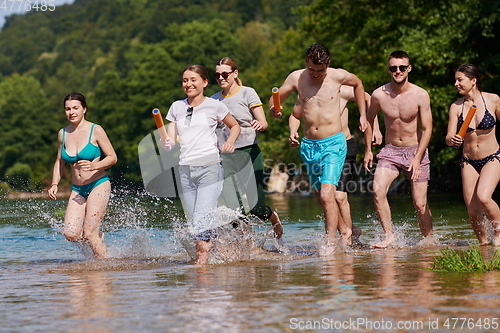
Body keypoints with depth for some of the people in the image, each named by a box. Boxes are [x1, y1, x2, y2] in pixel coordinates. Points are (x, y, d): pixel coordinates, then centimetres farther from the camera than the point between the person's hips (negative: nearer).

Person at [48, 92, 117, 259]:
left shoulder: (95, 130, -7)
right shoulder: (63, 133, 7)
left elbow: (112, 157, -6)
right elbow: (59, 162, 18)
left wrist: (94, 166, -23)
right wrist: (54, 185, 4)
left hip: (98, 185, -5)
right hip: (77, 190, 5)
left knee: (89, 233, -12)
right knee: (71, 234, -8)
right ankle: (98, 238, 22)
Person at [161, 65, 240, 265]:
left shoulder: (214, 106, 1)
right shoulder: (177, 107, 11)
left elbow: (235, 126, 15)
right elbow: (171, 142, 8)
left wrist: (230, 141, -7)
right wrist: (166, 143, -16)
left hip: (209, 168, -5)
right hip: (185, 171, 5)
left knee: (202, 222, -17)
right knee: (194, 225, 7)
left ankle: (202, 264, -15)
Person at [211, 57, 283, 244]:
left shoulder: (247, 93, 1)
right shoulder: (214, 100, 13)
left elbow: (264, 123, -5)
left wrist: (259, 124, -29)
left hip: (248, 153, -4)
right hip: (225, 158, 4)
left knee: (256, 206, -7)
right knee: (232, 208, -9)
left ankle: (275, 219, 27)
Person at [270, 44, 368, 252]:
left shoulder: (338, 76, -5)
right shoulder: (296, 78, -1)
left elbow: (358, 84, 16)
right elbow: (275, 99, 8)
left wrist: (363, 115, 15)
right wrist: (274, 109, -15)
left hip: (333, 143, -4)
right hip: (309, 145, 4)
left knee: (327, 195, -17)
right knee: (322, 198, 11)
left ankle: (331, 241, -9)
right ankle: (344, 230, 31)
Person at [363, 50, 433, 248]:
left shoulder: (420, 95, -12)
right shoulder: (379, 95, -7)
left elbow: (427, 129, -8)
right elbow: (369, 121, 11)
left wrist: (417, 158, -15)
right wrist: (368, 150, 11)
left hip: (416, 151, -1)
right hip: (390, 151, 1)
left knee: (420, 204, -1)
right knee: (378, 190, -23)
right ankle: (388, 235, -14)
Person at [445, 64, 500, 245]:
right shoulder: (456, 106, -4)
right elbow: (449, 138, -5)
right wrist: (453, 140, -29)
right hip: (468, 162, 3)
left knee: (483, 197, -26)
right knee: (472, 211, -1)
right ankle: (483, 243, 21)